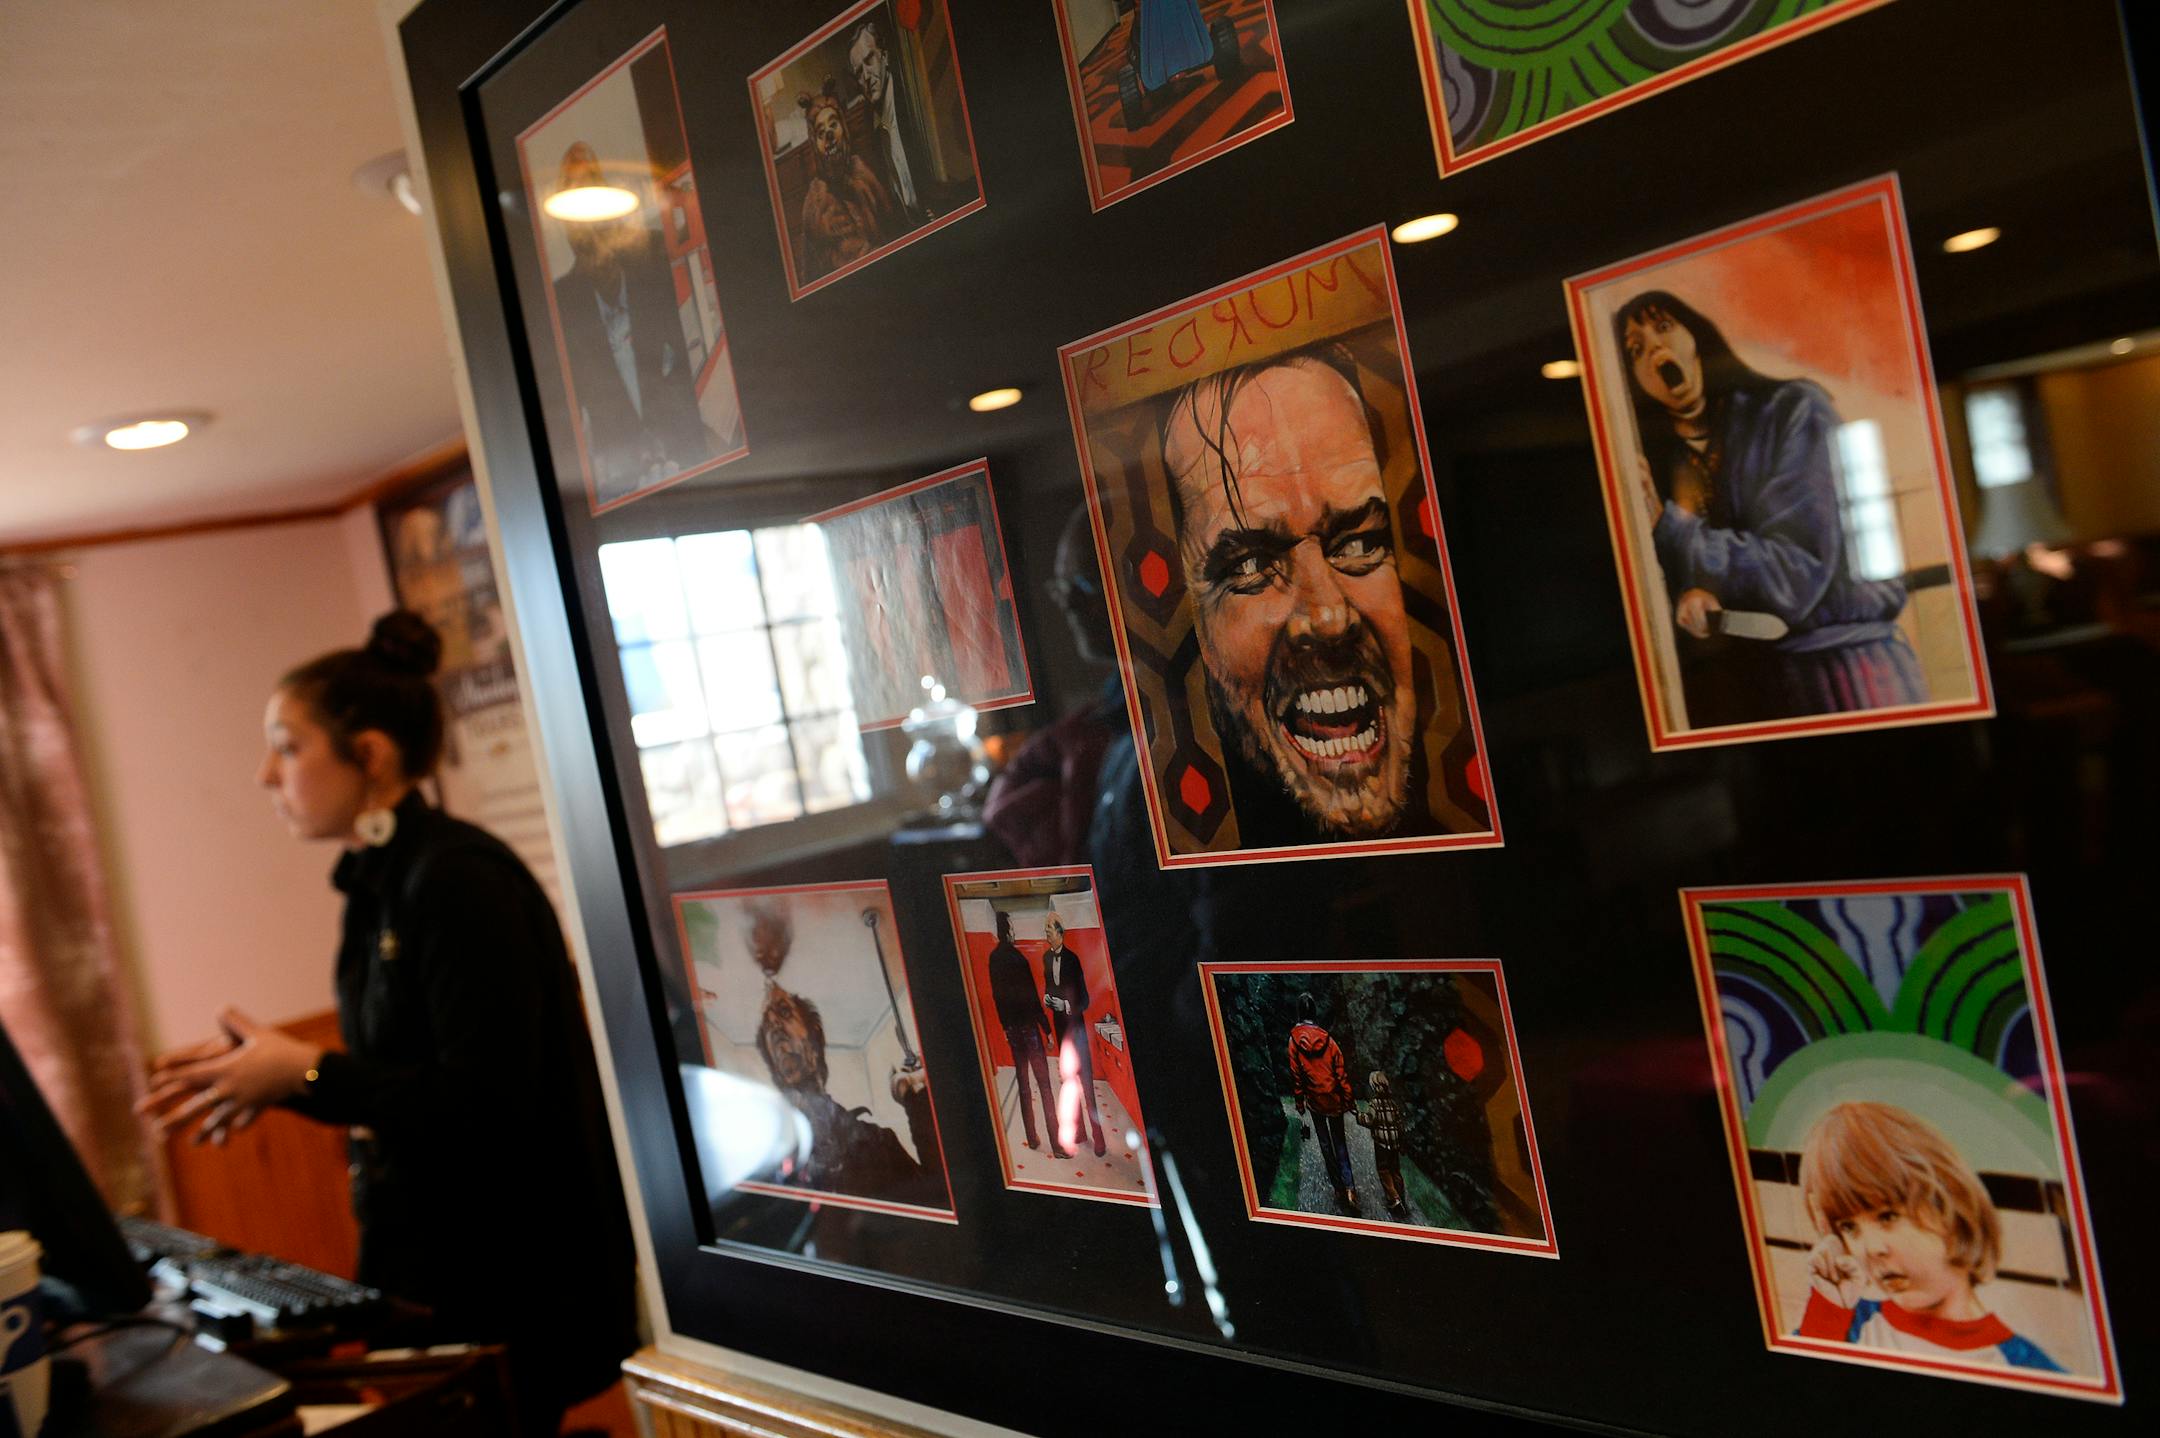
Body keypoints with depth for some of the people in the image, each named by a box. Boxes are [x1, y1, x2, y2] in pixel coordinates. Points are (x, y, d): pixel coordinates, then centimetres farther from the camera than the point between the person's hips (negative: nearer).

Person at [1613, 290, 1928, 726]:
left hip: (1837, 669, -3)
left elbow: (1795, 577, -13)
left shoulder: (1793, 409, -4)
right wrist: (1685, 596, -19)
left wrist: (1666, 528, -18)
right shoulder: (1653, 465, 7)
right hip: (1722, 686, 3)